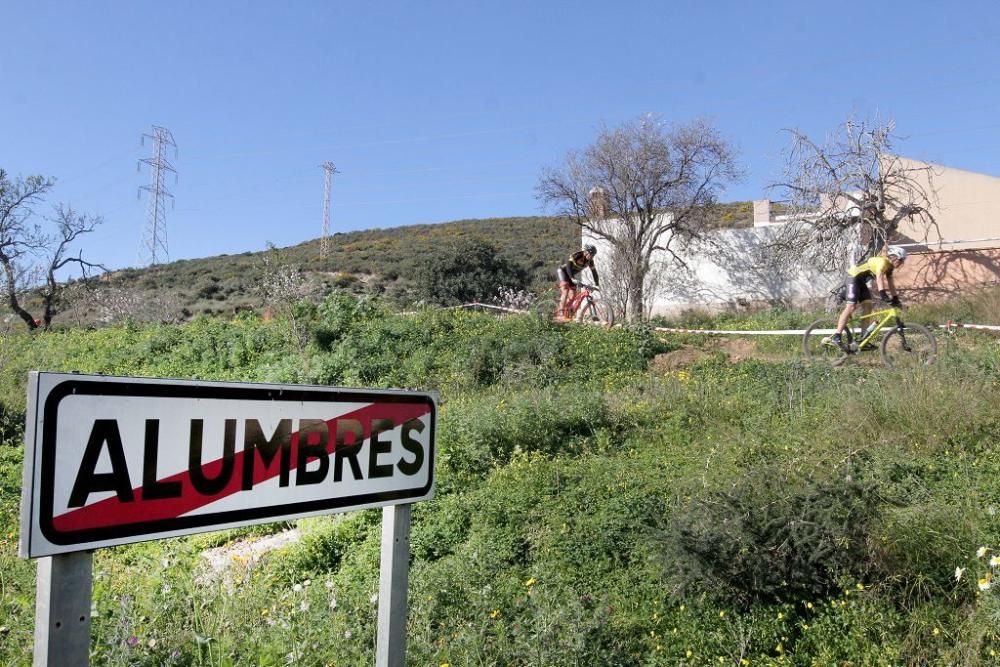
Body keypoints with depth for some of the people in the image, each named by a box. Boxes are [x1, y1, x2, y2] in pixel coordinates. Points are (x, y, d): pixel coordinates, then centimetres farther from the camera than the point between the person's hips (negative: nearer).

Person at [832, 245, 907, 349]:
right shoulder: (882, 262, -21)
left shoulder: (889, 266, 9)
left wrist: (895, 298, 10)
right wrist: (882, 294, -47)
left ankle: (863, 338, 3)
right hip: (853, 277, -10)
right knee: (851, 307, -18)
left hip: (861, 281, 10)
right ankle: (836, 337, -22)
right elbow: (879, 277, -36)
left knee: (867, 307, 1)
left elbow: (890, 283, 15)